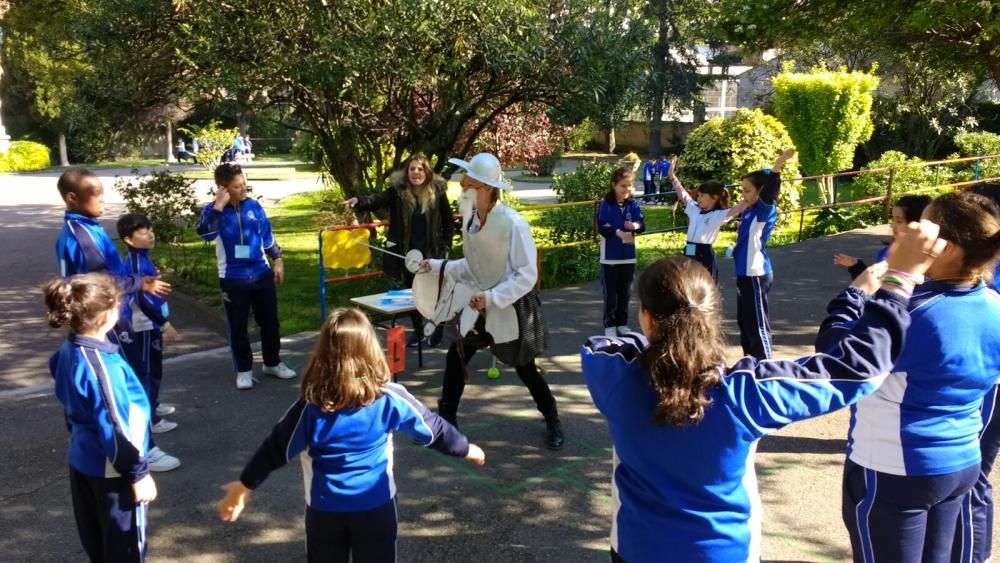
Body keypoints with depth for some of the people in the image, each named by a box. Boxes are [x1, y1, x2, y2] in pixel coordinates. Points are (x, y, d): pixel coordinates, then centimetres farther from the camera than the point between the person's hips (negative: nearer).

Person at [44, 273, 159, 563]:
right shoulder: (102, 365, -29)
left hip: (82, 461, 9)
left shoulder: (68, 352, -2)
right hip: (110, 470, -9)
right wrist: (138, 473, -16)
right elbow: (116, 429, -25)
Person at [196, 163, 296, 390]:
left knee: (270, 321, 12)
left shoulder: (253, 206, 2)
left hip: (262, 274, 3)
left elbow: (267, 235, 12)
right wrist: (218, 206, -30)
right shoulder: (214, 211, -9)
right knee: (238, 326, 6)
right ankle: (244, 370, 21)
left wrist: (277, 260, 10)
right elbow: (206, 234, -29)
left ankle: (273, 363, 30)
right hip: (233, 279, -3)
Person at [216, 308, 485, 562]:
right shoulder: (389, 398, -14)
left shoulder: (311, 406, -15)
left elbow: (278, 448, -6)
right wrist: (466, 449, 14)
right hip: (376, 506, 0)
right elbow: (432, 427, -3)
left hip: (324, 509, 0)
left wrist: (245, 485, 8)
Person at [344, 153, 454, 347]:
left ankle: (437, 328, 30)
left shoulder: (437, 191, -8)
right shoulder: (397, 190, -8)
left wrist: (445, 247, -6)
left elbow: (448, 223, -1)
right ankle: (417, 329, 31)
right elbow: (377, 200, -24)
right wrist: (359, 201, -44)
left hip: (431, 252, -2)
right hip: (407, 252, 2)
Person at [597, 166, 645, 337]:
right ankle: (609, 325, 15)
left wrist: (636, 226, -28)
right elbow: (601, 228, -17)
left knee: (625, 293, 12)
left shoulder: (633, 205, 2)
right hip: (610, 257, -4)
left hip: (628, 256, 4)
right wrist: (618, 233, -32)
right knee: (610, 294, 4)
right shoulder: (606, 205, -9)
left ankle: (622, 323, 25)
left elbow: (643, 225, -5)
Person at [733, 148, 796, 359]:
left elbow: (770, 191, -32)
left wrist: (778, 165, -45)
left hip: (756, 274, -9)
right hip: (745, 272, 9)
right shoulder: (749, 211, 9)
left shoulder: (765, 210, -13)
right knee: (744, 321, 19)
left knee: (757, 324, -2)